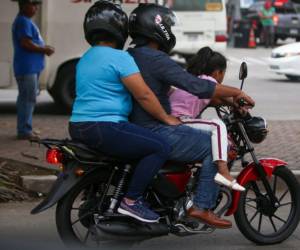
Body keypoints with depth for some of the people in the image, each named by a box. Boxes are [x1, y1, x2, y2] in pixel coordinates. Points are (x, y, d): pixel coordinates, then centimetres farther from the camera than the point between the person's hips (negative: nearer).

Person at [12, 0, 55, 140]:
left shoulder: (26, 21, 18)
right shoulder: (23, 22, -15)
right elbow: (26, 43, -22)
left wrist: (44, 48, 9)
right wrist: (44, 50, -11)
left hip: (31, 68, 11)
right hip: (27, 67, -11)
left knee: (26, 98, 15)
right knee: (28, 98, -9)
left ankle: (25, 129, 21)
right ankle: (24, 131, -7)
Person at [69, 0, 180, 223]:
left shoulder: (85, 60, 19)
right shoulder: (120, 58, -10)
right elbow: (143, 95, -14)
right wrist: (167, 119, -2)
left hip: (79, 126, 10)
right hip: (104, 127, -10)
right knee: (160, 147, -13)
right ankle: (131, 201, -14)